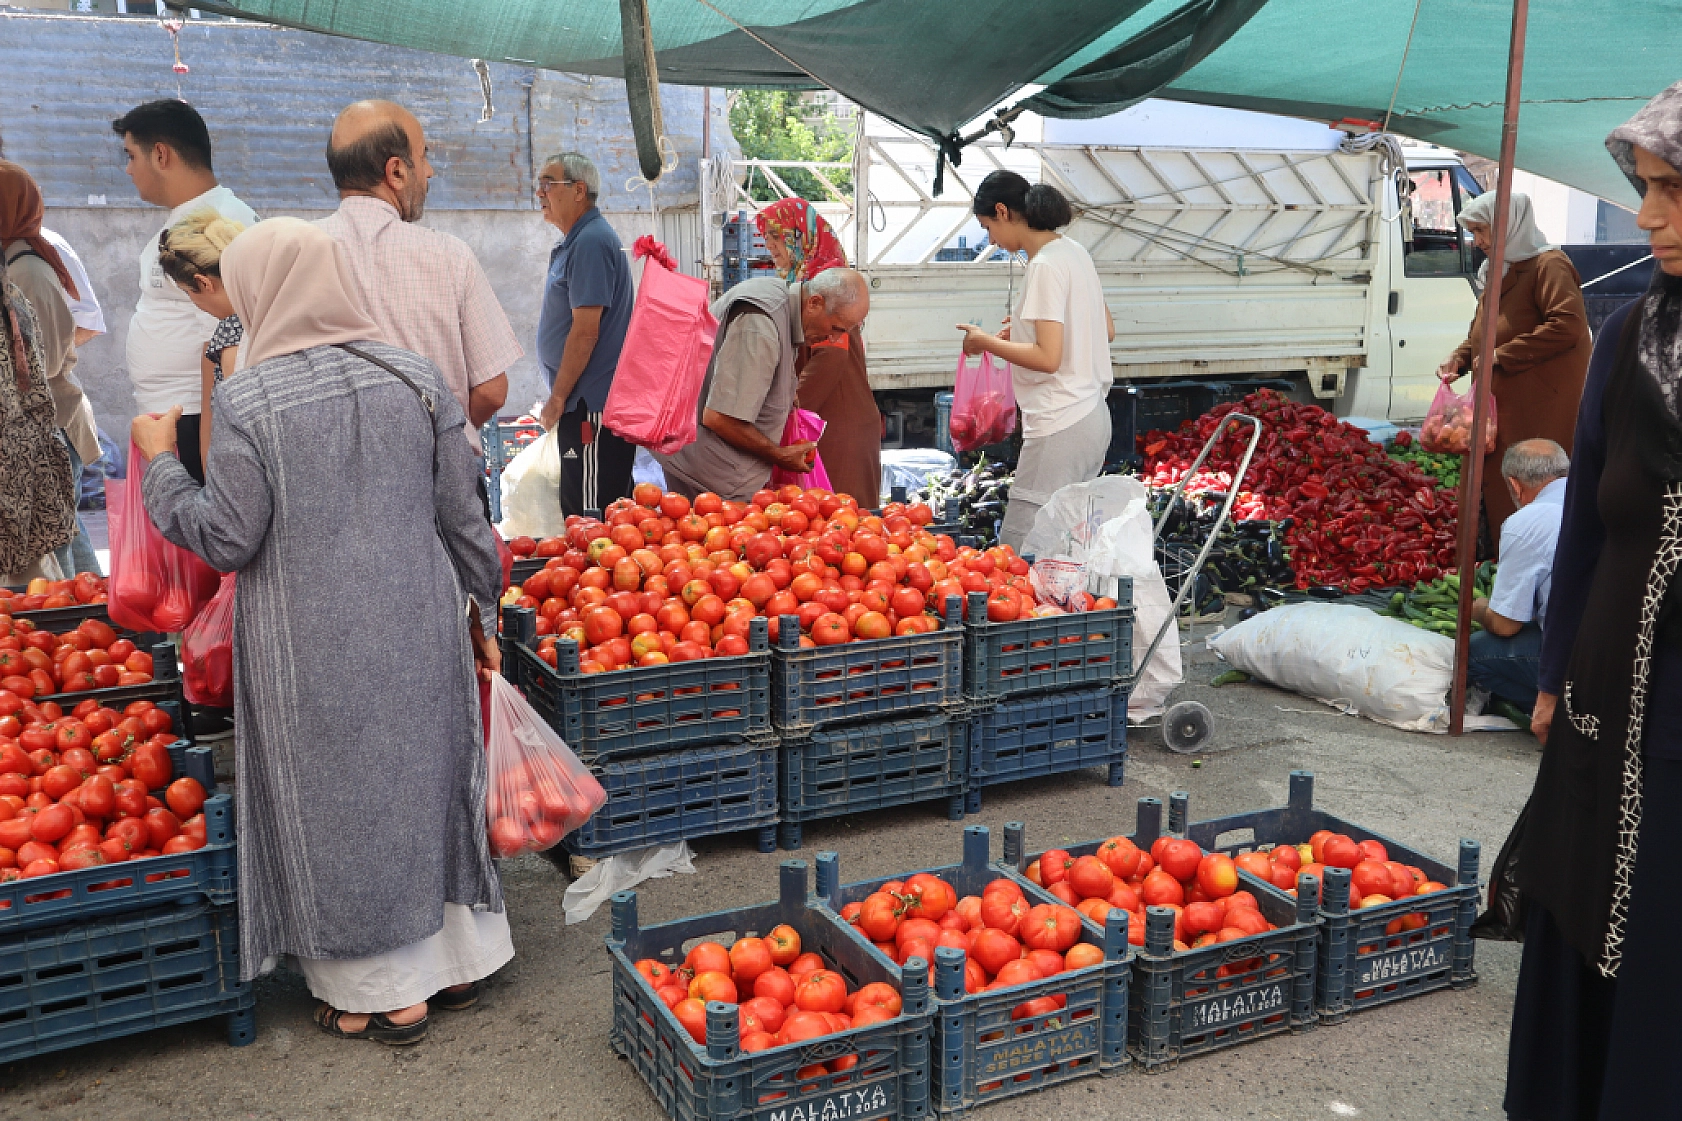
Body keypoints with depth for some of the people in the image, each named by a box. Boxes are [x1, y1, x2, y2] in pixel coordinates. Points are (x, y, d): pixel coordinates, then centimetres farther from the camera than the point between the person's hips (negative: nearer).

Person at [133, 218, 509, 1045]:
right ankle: (458, 958, 32)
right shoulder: (416, 379, -1)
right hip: (419, 627, 4)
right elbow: (463, 518, 2)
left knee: (336, 802, 10)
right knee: (426, 776, 19)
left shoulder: (248, 399, -13)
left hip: (313, 649, -4)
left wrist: (160, 464, 5)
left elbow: (229, 539, -11)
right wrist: (481, 612, 14)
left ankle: (386, 993, 22)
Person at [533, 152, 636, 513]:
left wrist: (558, 398, -15)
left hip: (592, 407, -11)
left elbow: (586, 330, -20)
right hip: (586, 403, 11)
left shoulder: (590, 242, -15)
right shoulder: (574, 242, 18)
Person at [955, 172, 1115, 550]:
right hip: (1093, 416, 10)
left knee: (1016, 551, -7)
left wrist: (987, 342, -9)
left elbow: (1048, 358, -22)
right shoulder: (1073, 250, 11)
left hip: (1061, 427, -10)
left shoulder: (1045, 266, -17)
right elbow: (1108, 331, 19)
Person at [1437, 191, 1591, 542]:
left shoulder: (1549, 265, -11)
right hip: (1500, 401, 9)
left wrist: (1502, 356, -18)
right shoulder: (1499, 272, 18)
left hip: (1539, 405, -9)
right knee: (1494, 484, 10)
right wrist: (1460, 357, 6)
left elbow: (1569, 325, -22)